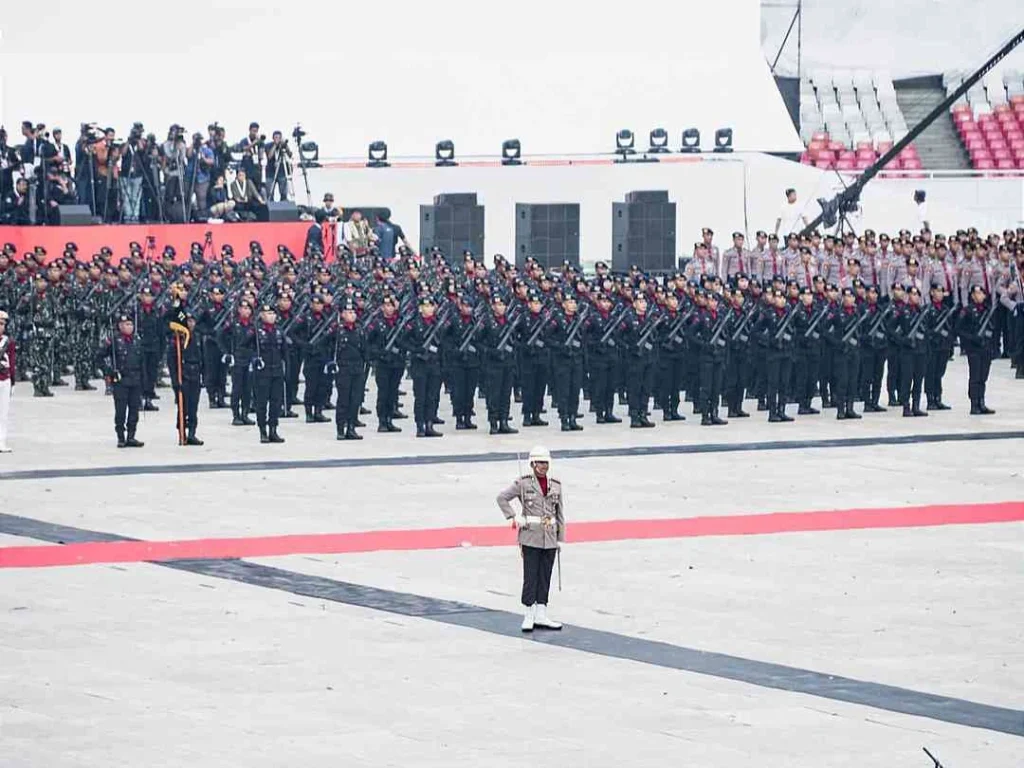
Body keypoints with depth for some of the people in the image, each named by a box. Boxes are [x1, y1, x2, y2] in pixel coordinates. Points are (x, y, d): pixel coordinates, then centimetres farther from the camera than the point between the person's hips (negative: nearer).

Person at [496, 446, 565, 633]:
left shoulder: (555, 485, 8)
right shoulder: (523, 483, -3)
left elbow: (560, 514, 11)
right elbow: (502, 498, -1)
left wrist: (561, 539, 10)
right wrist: (514, 517, -9)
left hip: (550, 539, 4)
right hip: (531, 537, -4)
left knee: (545, 578, 8)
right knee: (530, 577, -3)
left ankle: (541, 616, 13)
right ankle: (528, 617, 1)